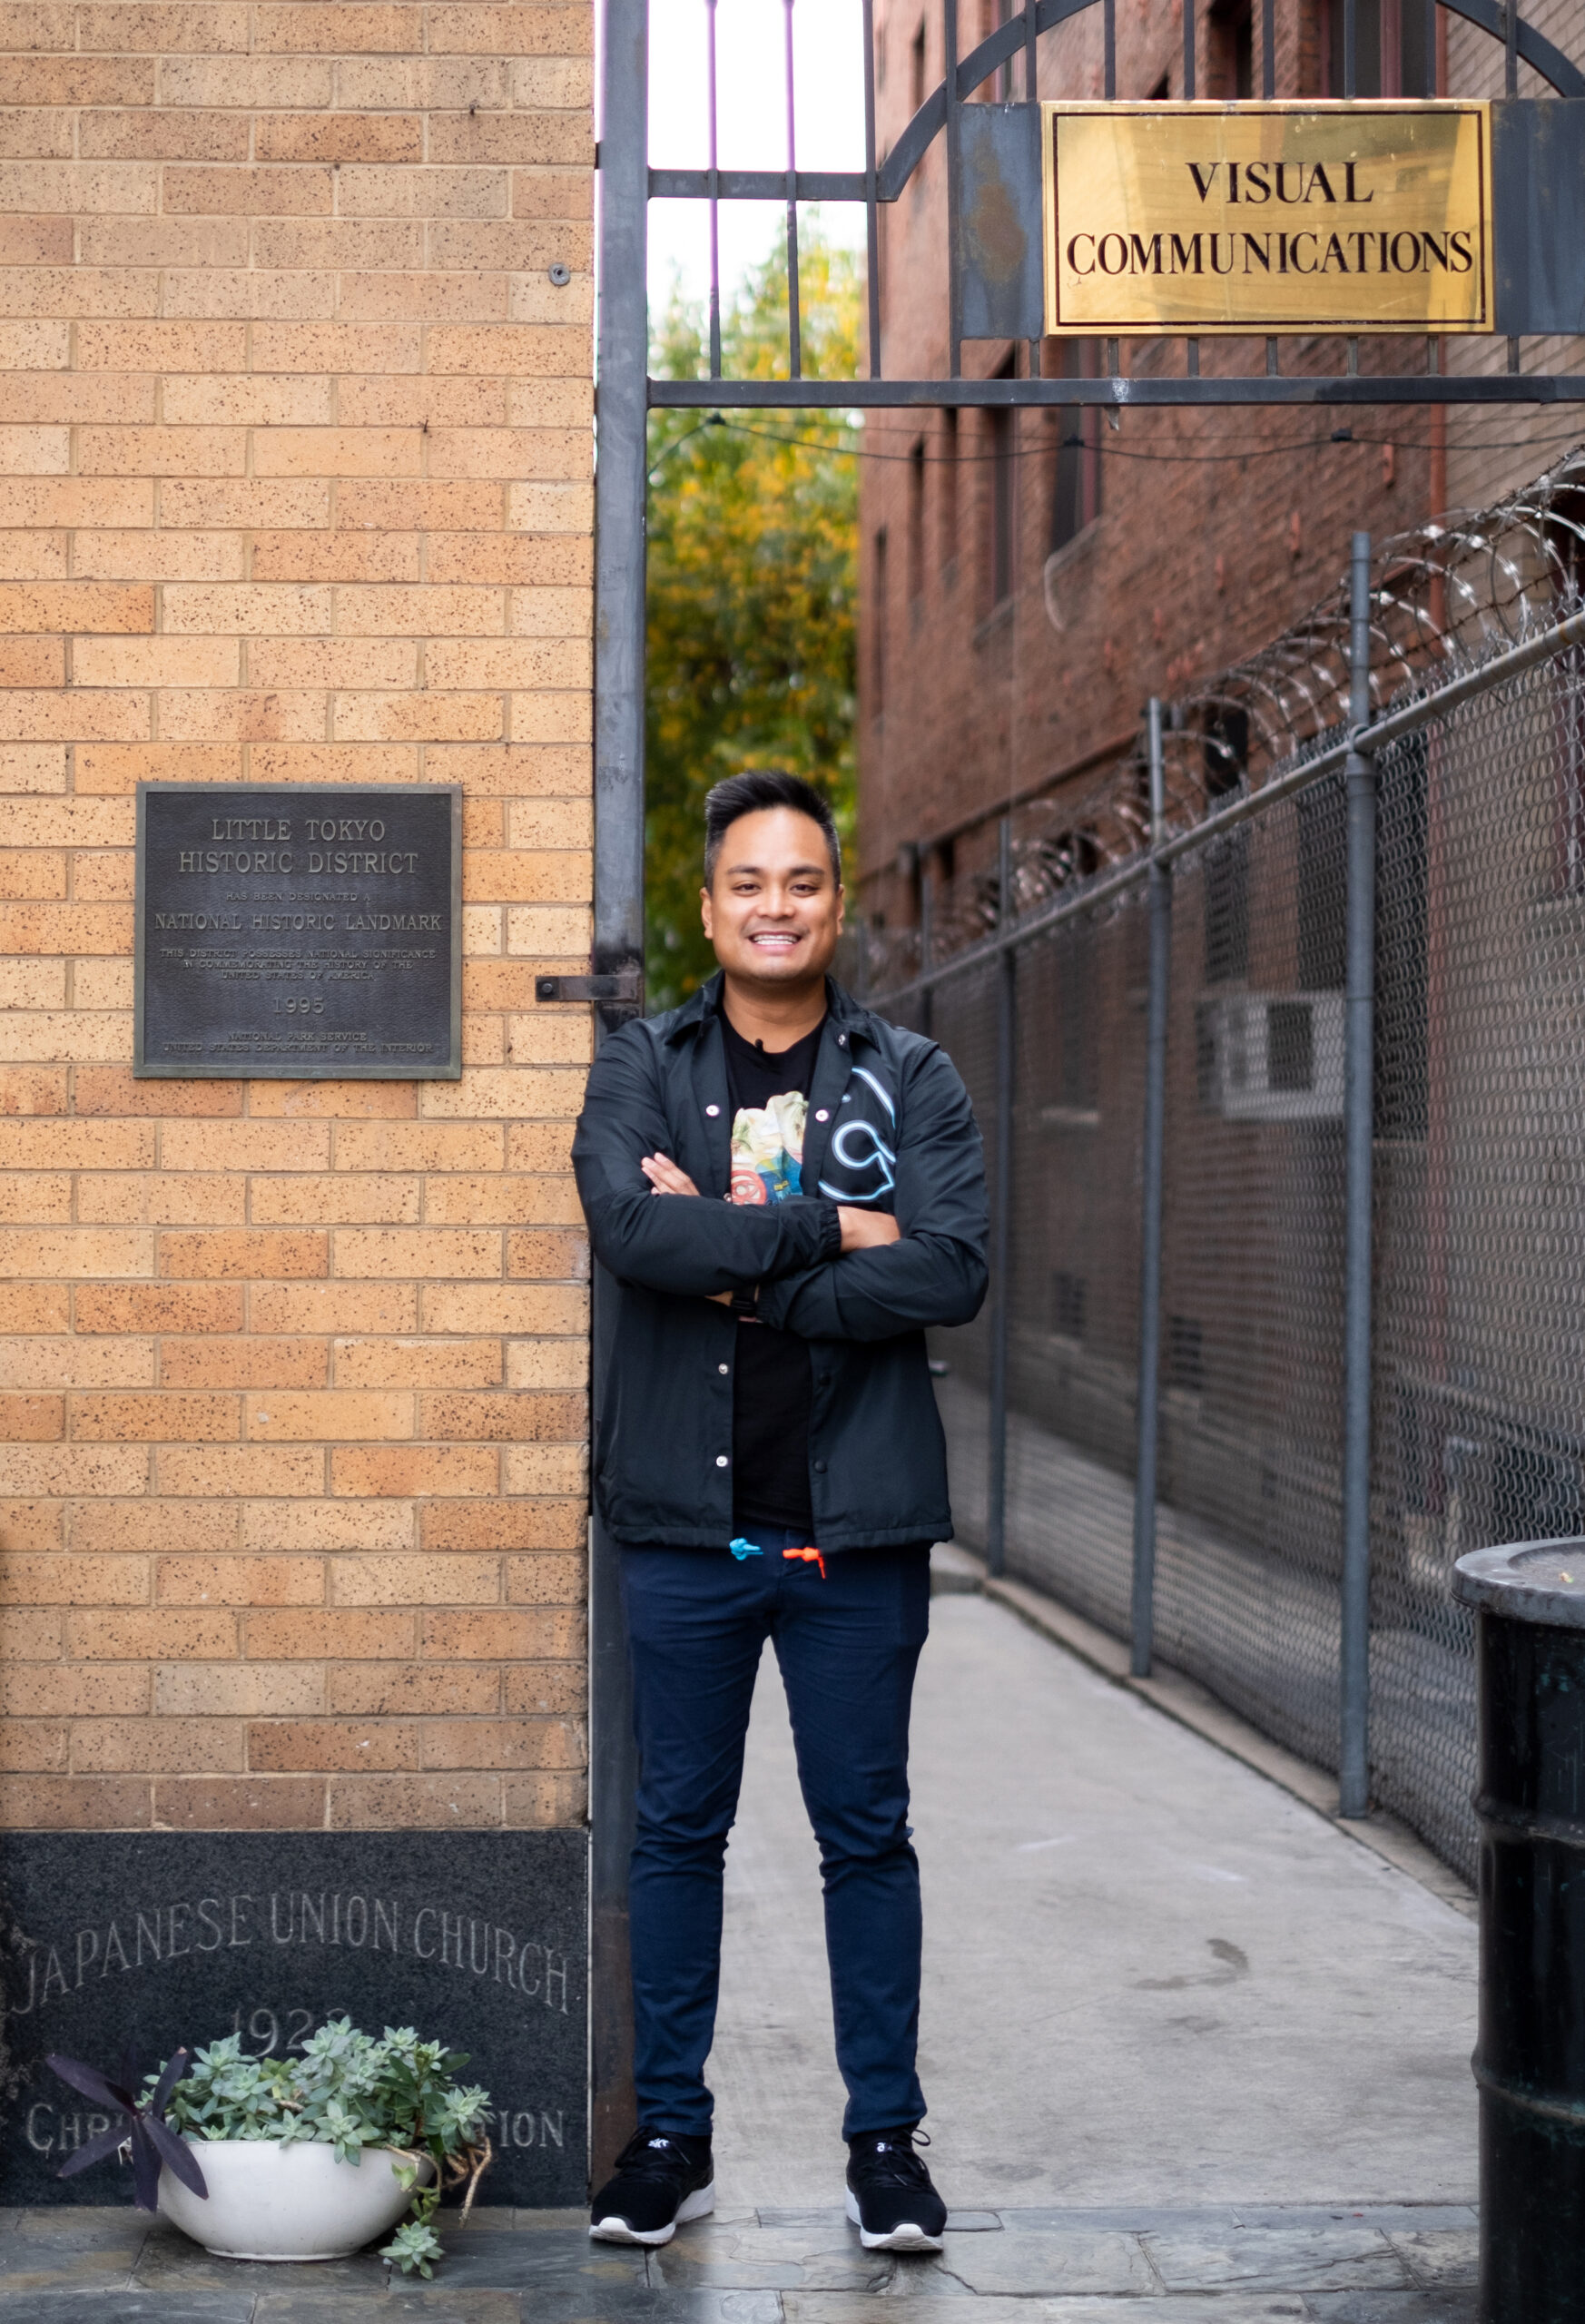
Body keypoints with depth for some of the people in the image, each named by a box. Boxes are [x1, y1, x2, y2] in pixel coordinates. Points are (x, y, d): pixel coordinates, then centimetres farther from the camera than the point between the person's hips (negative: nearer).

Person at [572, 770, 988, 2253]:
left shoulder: (909, 1079, 4)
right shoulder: (642, 1068, 5)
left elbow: (951, 1270, -11)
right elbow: (630, 1227, -14)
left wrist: (740, 1271, -14)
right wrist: (829, 1231, -14)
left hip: (856, 1523, 0)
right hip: (684, 1520, 1)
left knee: (866, 1836, 8)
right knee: (676, 1833, 10)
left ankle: (885, 2137, 19)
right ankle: (670, 2135, 21)